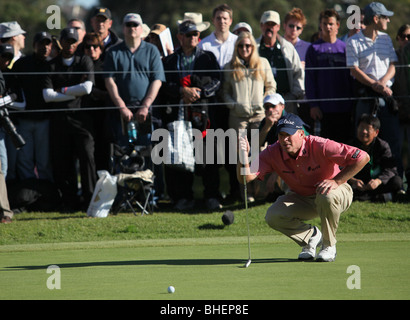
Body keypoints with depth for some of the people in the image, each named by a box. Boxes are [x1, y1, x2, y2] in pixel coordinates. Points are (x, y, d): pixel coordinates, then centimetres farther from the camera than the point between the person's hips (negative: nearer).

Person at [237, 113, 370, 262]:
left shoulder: (320, 146, -30)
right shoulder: (272, 153, -18)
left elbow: (363, 157, -31)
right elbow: (245, 177, -25)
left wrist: (337, 181, -33)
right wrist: (244, 155, -44)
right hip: (301, 199, 4)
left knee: (327, 196, -40)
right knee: (272, 216, -21)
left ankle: (329, 246, -15)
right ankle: (311, 236, 7)